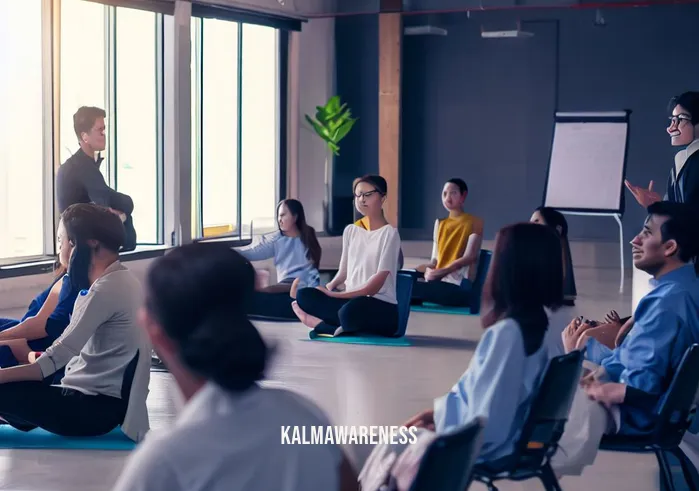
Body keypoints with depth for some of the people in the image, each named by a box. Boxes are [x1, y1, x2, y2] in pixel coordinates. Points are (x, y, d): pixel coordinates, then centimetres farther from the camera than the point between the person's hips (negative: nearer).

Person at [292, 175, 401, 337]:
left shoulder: (389, 233, -5)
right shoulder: (350, 231, 15)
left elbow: (378, 282, -13)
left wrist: (335, 295, -17)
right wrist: (329, 288, -7)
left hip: (381, 308, -6)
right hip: (351, 300, 6)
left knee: (350, 310, -41)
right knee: (304, 295, -18)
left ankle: (322, 323, -14)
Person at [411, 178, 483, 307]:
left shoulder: (474, 223, 4)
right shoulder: (440, 224, 22)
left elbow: (469, 257, -7)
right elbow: (435, 260, 17)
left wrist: (442, 271, -18)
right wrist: (428, 269, -7)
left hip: (458, 286, -6)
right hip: (438, 282, 6)